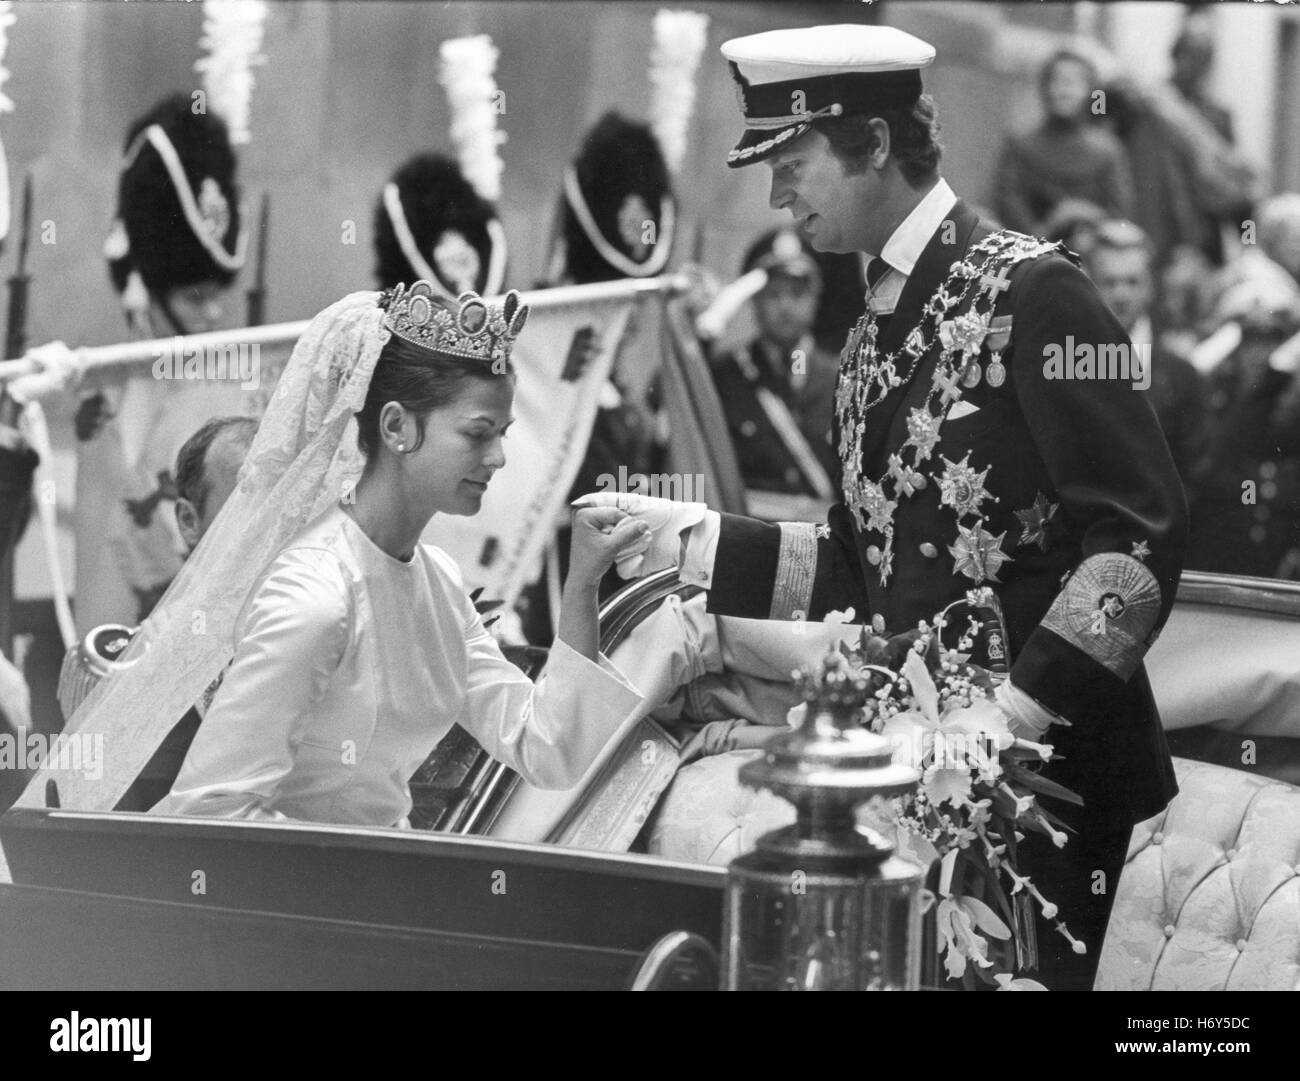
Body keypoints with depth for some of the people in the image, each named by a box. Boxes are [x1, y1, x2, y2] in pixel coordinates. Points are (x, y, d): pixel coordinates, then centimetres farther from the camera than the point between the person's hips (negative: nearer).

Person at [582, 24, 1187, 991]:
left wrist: (1025, 706, -22)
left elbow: (1141, 531, -17)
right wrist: (695, 541, 5)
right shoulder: (876, 337, 12)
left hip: (1048, 760, -7)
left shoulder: (1027, 292, -12)